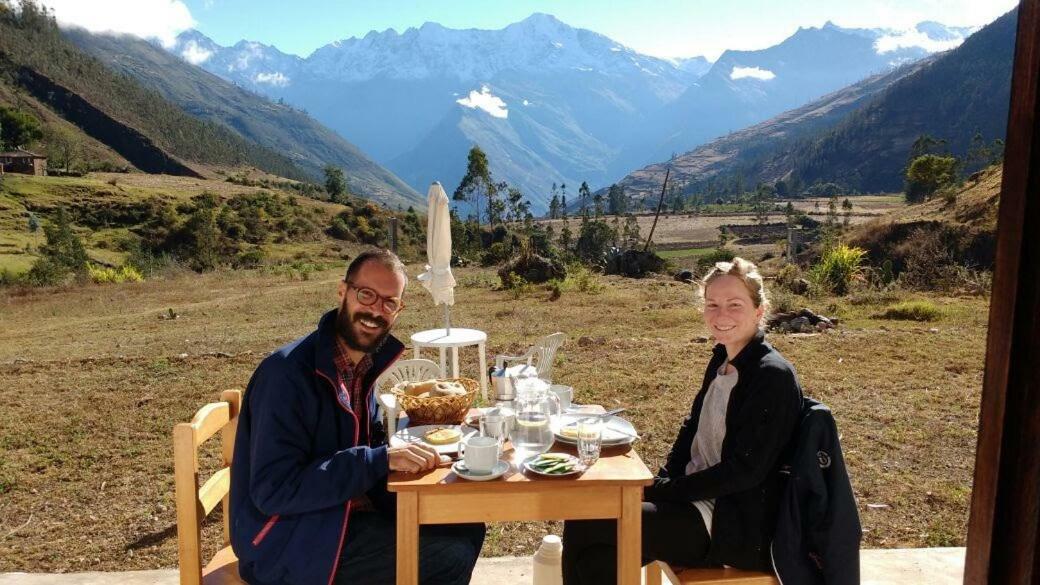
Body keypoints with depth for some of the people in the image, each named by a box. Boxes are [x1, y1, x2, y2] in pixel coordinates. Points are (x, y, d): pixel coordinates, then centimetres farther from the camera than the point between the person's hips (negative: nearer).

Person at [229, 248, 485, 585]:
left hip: (350, 509, 8)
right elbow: (274, 490, -27)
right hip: (288, 543, -8)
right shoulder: (288, 372, -23)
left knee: (467, 529, 8)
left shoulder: (362, 363, 3)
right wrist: (382, 460, -30)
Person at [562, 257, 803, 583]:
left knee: (586, 527, -16)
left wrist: (661, 492, -16)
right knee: (586, 514, -4)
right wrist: (660, 483, -1)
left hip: (739, 524, -8)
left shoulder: (773, 376, -18)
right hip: (698, 496, 8)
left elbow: (744, 471, -21)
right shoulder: (723, 359, 7)